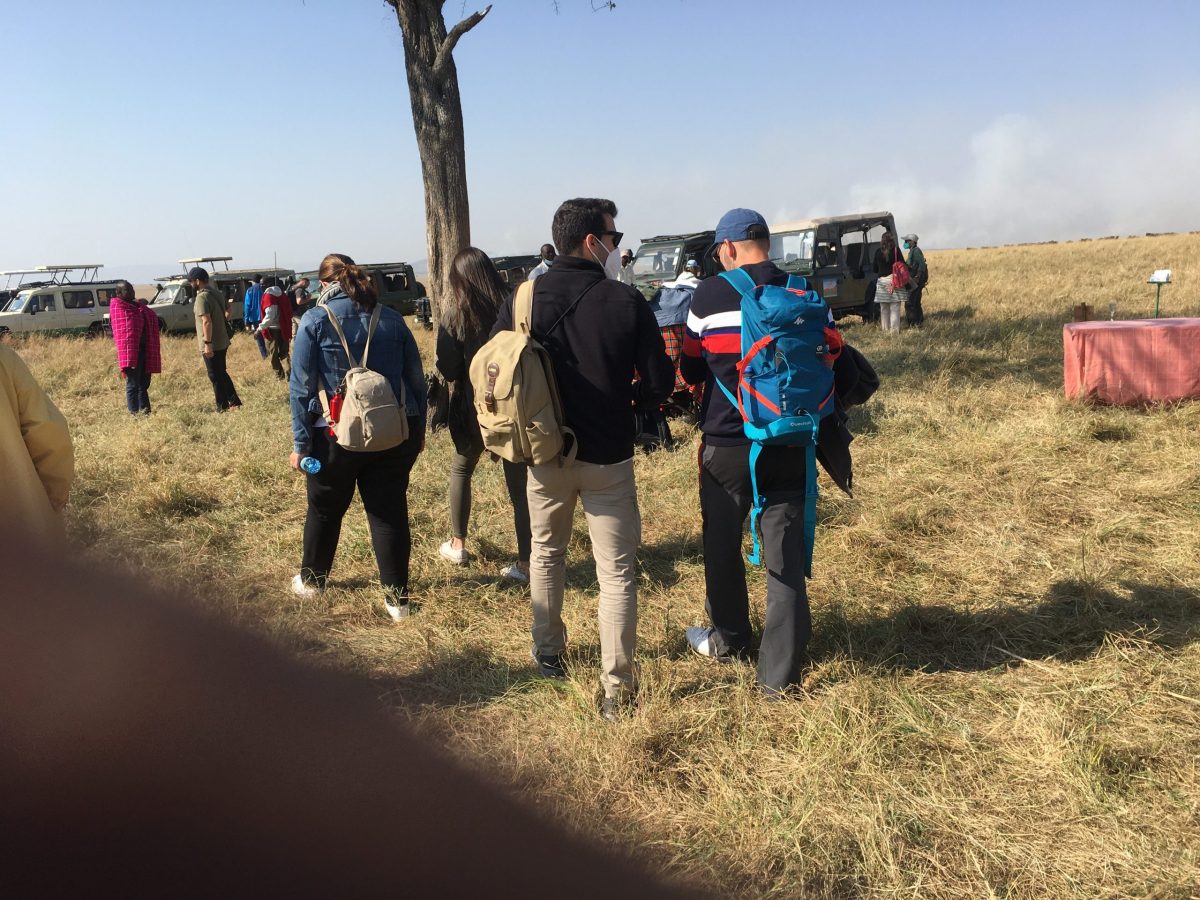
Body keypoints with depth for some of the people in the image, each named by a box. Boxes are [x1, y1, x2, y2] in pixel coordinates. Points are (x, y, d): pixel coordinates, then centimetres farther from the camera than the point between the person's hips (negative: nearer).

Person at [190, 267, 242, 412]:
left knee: (215, 376, 1)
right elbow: (226, 313, 18)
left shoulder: (202, 297, -17)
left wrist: (207, 343, -24)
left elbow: (206, 321, -24)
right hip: (222, 342, 9)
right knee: (221, 373, 20)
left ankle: (222, 407, 7)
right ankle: (235, 401, 20)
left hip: (211, 345, -9)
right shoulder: (217, 293, 11)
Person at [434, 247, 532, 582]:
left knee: (461, 470, 24)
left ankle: (458, 544, 31)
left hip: (474, 408, -1)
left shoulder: (455, 315, -8)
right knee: (519, 483, 6)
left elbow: (448, 369, -8)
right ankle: (525, 562, 7)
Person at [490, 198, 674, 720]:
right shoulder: (627, 302, -13)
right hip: (607, 458, -3)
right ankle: (616, 687, 8)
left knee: (546, 555, 23)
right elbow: (659, 384, -10)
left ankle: (548, 656, 36)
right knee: (616, 572, 7)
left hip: (545, 455, 3)